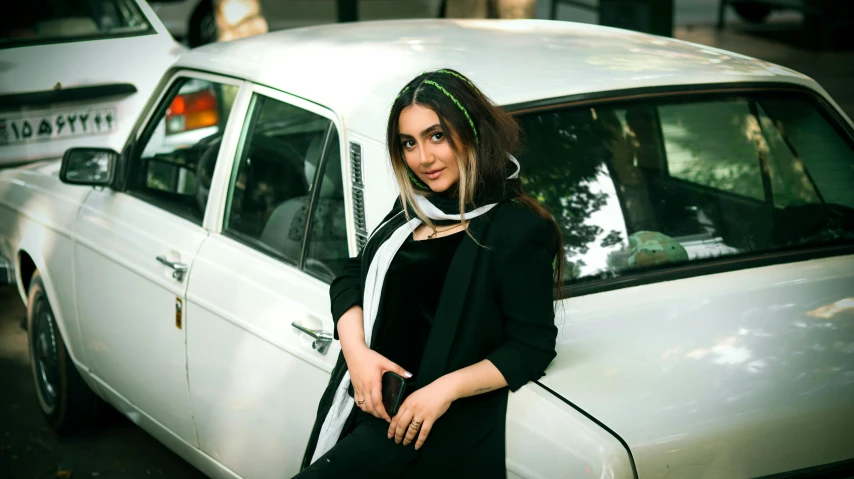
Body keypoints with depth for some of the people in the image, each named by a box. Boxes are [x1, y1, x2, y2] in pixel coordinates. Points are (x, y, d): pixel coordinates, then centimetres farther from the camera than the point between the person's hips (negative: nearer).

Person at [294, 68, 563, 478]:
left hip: (442, 426, -7)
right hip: (364, 402, 7)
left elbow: (532, 348, -11)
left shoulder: (519, 230, -11)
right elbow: (351, 277, 12)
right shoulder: (413, 208, 12)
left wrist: (446, 388, -21)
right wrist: (356, 348, -7)